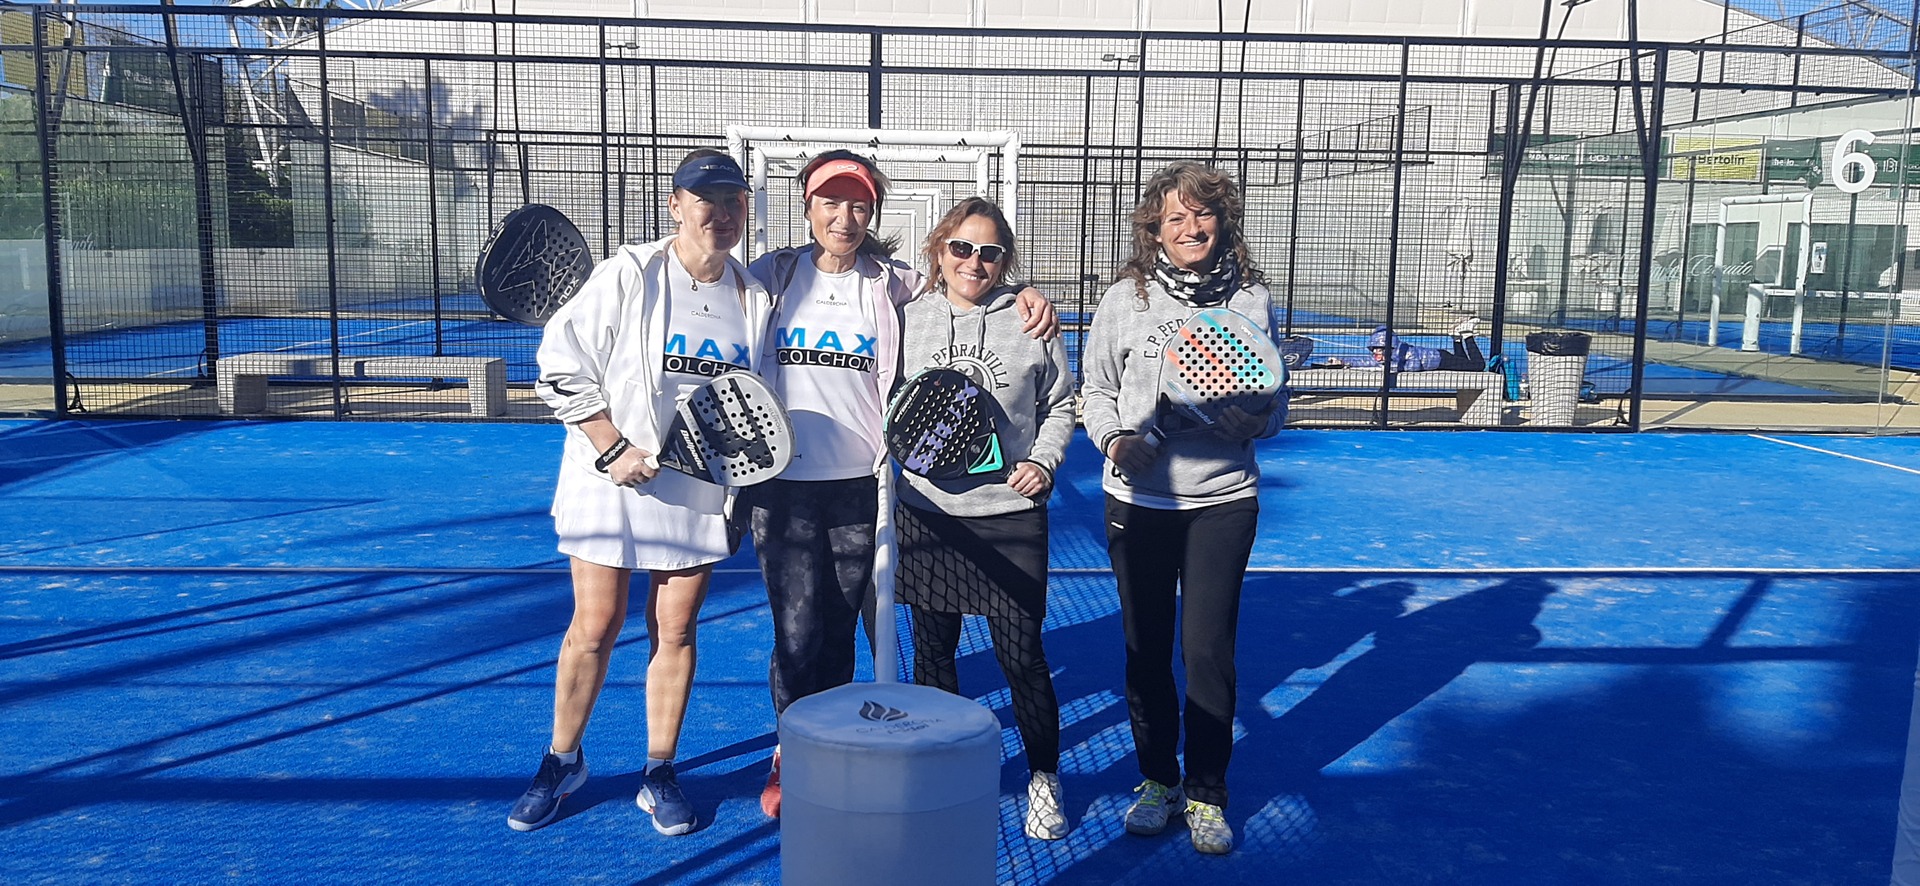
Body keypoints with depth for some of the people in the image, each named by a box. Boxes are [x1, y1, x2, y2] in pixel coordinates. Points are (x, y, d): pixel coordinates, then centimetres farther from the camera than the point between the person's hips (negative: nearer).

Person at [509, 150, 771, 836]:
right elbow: (561, 365, -9)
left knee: (676, 631, 8)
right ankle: (563, 762, 25)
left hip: (698, 491, 3)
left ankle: (660, 773, 22)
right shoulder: (629, 275, -9)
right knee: (594, 629, 4)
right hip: (610, 480, -3)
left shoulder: (755, 297, 4)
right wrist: (614, 448, -15)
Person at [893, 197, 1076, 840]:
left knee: (1021, 654, 2)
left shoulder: (1029, 320, 2)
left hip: (1011, 513, -1)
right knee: (932, 650, 11)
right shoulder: (907, 318, 4)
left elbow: (1061, 404, 10)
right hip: (927, 512, 2)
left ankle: (1043, 778, 23)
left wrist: (1044, 461, -4)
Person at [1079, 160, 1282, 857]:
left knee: (1208, 649, 0)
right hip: (1139, 499, 1)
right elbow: (1094, 390, 7)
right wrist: (1115, 440, -12)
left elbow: (1272, 406, 8)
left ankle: (1207, 793, 19)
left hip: (1224, 500, 0)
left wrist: (1253, 419, -14)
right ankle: (1157, 779, 28)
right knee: (1146, 648, 9)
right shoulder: (1124, 299, 0)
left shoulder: (1250, 300, 2)